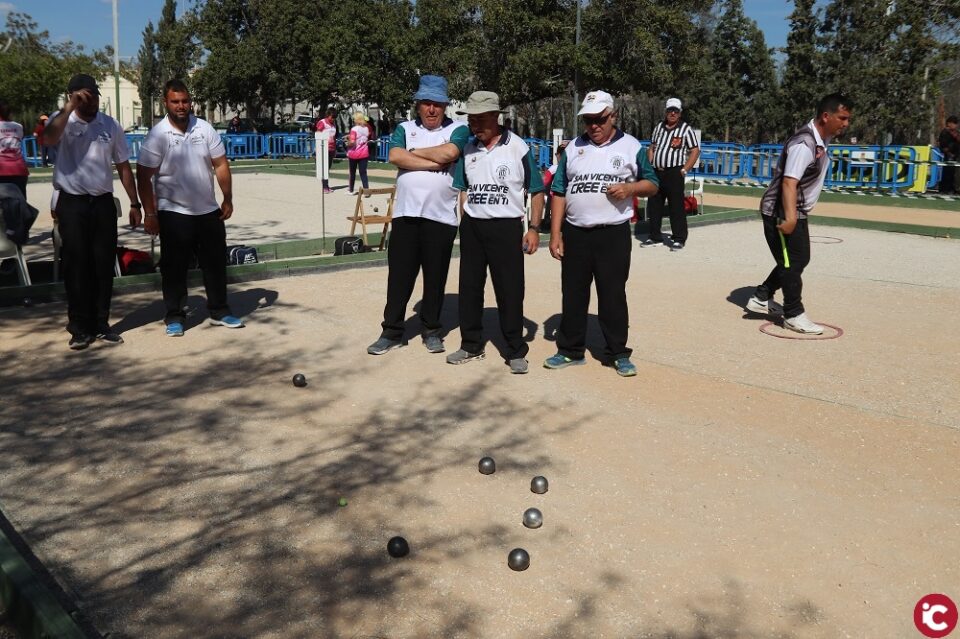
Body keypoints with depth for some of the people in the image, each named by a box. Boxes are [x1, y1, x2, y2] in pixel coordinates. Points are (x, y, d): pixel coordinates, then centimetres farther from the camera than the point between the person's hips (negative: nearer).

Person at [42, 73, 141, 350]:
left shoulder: (110, 125, 7)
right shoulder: (62, 121, -2)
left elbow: (123, 166, 12)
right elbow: (48, 139, -27)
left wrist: (134, 203, 10)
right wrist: (69, 107, -23)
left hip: (103, 202, 3)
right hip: (72, 203, -3)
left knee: (103, 265, 6)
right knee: (76, 266, 0)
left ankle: (101, 325, 16)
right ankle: (79, 328, 9)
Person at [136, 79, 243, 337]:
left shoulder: (205, 129, 1)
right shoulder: (157, 135, -9)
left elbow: (221, 165, 6)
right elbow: (144, 177, -8)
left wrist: (228, 199, 3)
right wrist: (149, 213, -10)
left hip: (209, 210, 4)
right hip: (174, 214, -3)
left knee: (216, 262, 10)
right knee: (174, 267, 3)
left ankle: (219, 311, 23)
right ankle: (174, 317, 15)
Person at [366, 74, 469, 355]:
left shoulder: (458, 130, 4)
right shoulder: (405, 128, 11)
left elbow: (447, 153, -17)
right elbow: (395, 156, -8)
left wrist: (414, 152, -3)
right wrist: (435, 164, -12)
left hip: (441, 216, -2)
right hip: (405, 214, 2)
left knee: (435, 277, 7)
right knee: (399, 275, 5)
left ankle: (431, 330, 21)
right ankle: (392, 331, 14)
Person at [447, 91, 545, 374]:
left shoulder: (518, 148, -6)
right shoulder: (467, 149, 6)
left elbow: (536, 191, -1)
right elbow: (462, 189, 14)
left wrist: (534, 228, -8)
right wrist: (466, 222, 3)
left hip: (506, 226, -5)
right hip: (472, 226, 5)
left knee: (510, 290, -1)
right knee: (469, 286, 10)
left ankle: (516, 351, 10)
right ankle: (471, 345, 24)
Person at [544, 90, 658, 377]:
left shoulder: (631, 146, 3)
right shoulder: (573, 148, 9)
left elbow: (652, 185, 7)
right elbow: (559, 192, 8)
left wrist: (629, 187, -15)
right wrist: (555, 233, 1)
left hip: (614, 234, -3)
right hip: (575, 233, 3)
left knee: (613, 294, 2)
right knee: (573, 294, 9)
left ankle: (618, 353, 15)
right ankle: (570, 350, 21)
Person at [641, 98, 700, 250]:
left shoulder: (686, 129, -2)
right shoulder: (659, 127, 13)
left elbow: (695, 151, -4)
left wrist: (684, 170, -10)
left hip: (674, 173, -6)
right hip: (656, 173, 6)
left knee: (676, 207, -4)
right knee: (653, 205, 10)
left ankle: (679, 239, 4)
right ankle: (655, 237, 22)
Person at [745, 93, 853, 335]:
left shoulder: (821, 139, 8)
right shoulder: (804, 144, -23)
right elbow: (789, 182, -32)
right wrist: (789, 217, -39)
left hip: (796, 213, 10)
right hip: (781, 213, -10)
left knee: (799, 260, 18)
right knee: (793, 263, -2)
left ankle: (761, 298, 28)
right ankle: (794, 315, 11)